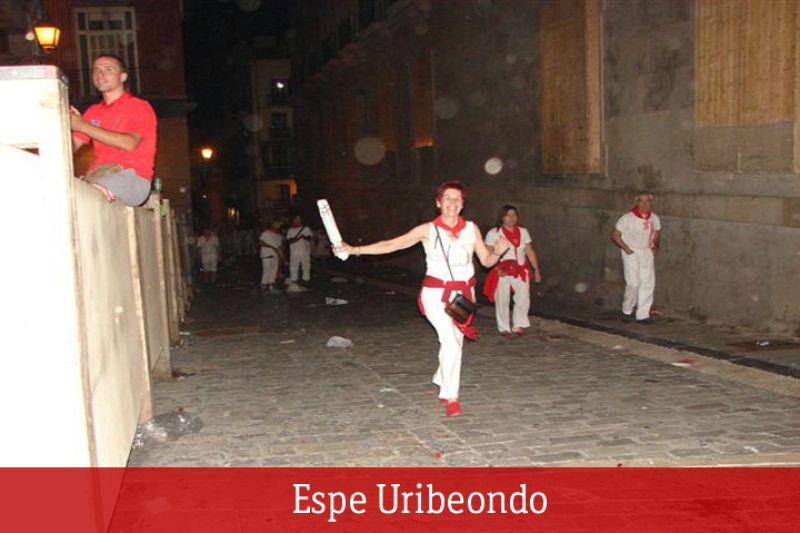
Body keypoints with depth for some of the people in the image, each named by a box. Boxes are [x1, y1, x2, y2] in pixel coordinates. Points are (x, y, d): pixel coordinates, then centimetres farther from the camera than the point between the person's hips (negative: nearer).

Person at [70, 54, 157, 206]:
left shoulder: (140, 107, 5)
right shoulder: (93, 111, 22)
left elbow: (129, 143, -13)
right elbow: (72, 147, 16)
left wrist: (83, 126, -12)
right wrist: (67, 125, -7)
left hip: (133, 178, -5)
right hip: (99, 175, 5)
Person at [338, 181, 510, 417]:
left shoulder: (471, 228, 5)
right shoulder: (428, 230, -4)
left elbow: (487, 260, 9)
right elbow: (391, 245, -7)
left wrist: (498, 252, -14)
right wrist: (353, 249, -13)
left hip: (464, 293, 4)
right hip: (436, 293, -4)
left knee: (454, 342, 13)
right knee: (451, 342, -19)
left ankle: (441, 380, 41)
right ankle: (450, 397, -6)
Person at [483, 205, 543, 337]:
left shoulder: (523, 232, 11)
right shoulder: (493, 233, -3)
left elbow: (530, 252, 12)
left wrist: (536, 270, 8)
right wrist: (497, 269, -19)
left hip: (521, 271, 3)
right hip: (502, 272, -3)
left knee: (523, 299, -1)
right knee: (502, 300, 2)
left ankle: (519, 326, 16)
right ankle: (504, 328, 15)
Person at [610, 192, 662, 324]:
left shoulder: (654, 218, 3)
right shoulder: (628, 218, -13)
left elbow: (657, 233, 21)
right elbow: (615, 235, -7)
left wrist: (655, 246, 5)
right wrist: (625, 248, -12)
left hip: (647, 253, 5)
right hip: (631, 253, -5)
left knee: (648, 283, -1)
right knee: (633, 283, -10)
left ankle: (643, 314, 5)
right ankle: (627, 311, 12)